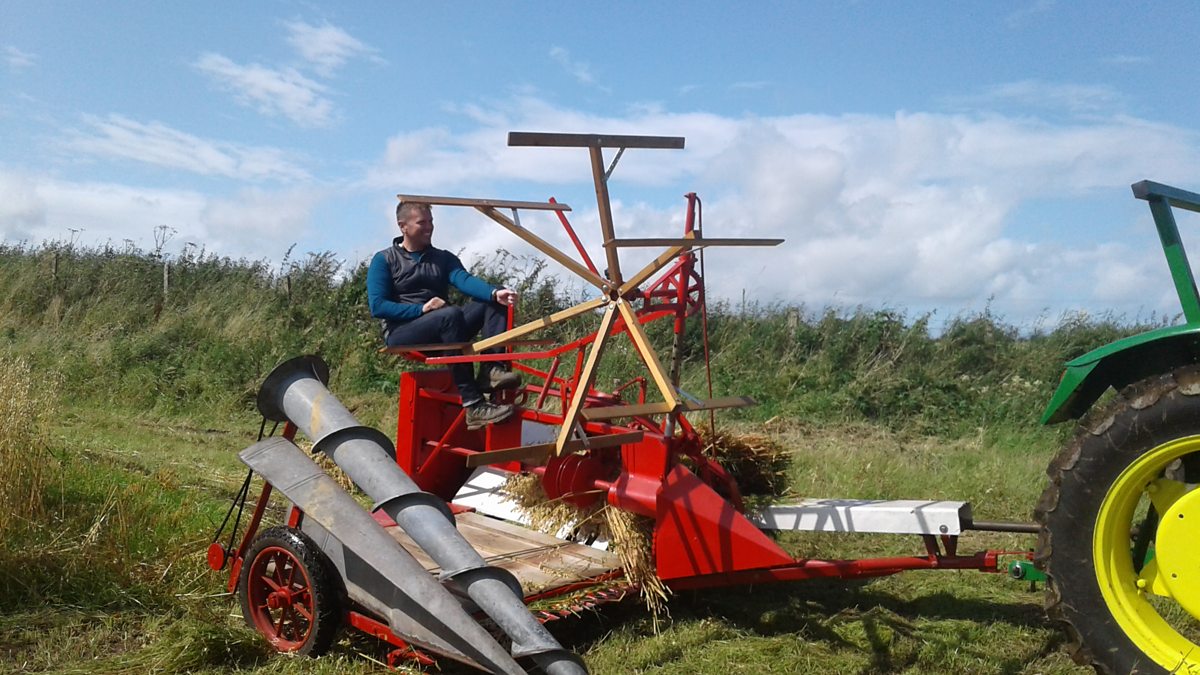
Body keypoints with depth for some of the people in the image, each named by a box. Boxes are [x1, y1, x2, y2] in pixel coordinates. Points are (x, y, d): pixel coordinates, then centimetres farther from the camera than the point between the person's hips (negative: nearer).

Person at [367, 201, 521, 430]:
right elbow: (377, 306, -8)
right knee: (450, 314, -35)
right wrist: (421, 309, -17)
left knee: (492, 303, -13)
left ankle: (491, 368, -37)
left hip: (443, 331, 5)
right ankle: (473, 406, -43)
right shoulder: (384, 261, 4)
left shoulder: (443, 258, 15)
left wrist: (495, 292, -27)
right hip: (400, 333, -5)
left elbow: (465, 280, -5)